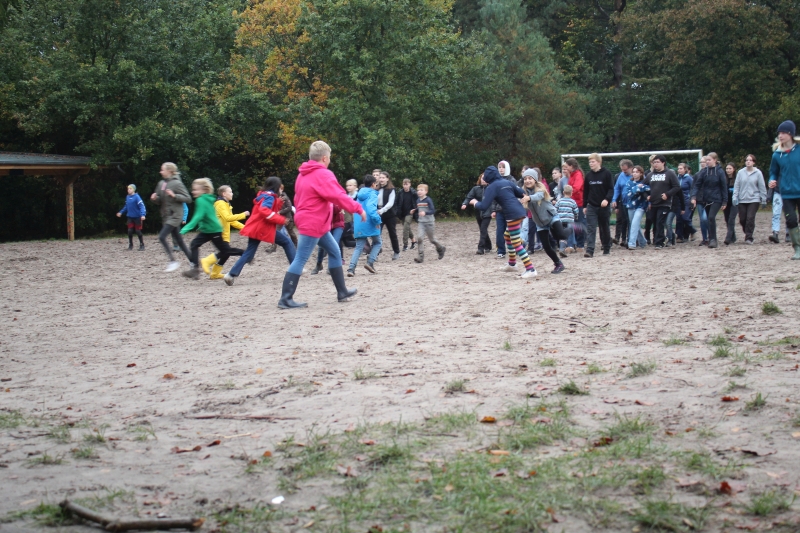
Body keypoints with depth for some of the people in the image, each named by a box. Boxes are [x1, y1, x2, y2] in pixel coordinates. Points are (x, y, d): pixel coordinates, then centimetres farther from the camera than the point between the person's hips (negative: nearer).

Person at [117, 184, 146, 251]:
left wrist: (143, 214, -33)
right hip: (130, 217, 5)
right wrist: (121, 212, 19)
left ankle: (142, 245, 14)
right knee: (130, 231, 4)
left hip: (137, 217, -5)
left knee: (138, 231, 1)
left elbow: (142, 206, -21)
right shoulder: (127, 197, 4)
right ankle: (130, 245, 18)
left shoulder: (137, 197, -15)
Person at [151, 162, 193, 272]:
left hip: (175, 215, -8)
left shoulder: (177, 183, -12)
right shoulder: (161, 183, 10)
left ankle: (173, 261, -8)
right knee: (178, 240, 10)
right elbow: (160, 201, 17)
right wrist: (154, 198, -5)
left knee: (162, 237, -17)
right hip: (166, 216, 8)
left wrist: (174, 196, -23)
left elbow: (188, 199, -11)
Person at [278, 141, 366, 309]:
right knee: (300, 260, -8)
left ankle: (342, 292, 21)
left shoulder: (304, 175, 14)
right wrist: (358, 208, -15)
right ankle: (285, 299, -7)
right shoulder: (323, 175, -16)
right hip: (313, 224, -10)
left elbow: (298, 198, 19)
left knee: (334, 251, 16)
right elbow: (339, 196, -22)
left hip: (314, 223, 10)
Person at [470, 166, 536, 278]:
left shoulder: (491, 187, -4)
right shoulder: (507, 182, 15)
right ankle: (512, 264, 35)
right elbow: (521, 193, 17)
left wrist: (475, 203, 12)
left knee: (516, 243, -4)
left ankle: (530, 269, -9)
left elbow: (483, 206, -9)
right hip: (520, 212, 9)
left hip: (513, 215, -8)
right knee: (507, 236, 26)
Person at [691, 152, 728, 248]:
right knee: (709, 219, 9)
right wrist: (694, 197, -16)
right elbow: (697, 185, -1)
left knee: (711, 217, -19)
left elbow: (724, 187, -2)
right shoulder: (703, 172, 2)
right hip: (705, 200, 4)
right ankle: (712, 239, 19)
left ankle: (713, 239, -13)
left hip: (716, 200, -4)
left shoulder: (720, 172, -5)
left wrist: (725, 202, -3)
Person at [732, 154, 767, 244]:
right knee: (742, 219, 4)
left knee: (750, 218, -11)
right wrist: (735, 197, -3)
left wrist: (763, 199, 3)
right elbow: (736, 186, 5)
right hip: (742, 200, 2)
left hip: (754, 200, -2)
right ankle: (747, 233, 28)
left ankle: (749, 238, -6)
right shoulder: (740, 172, 3)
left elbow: (762, 187, 3)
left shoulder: (758, 173, -1)